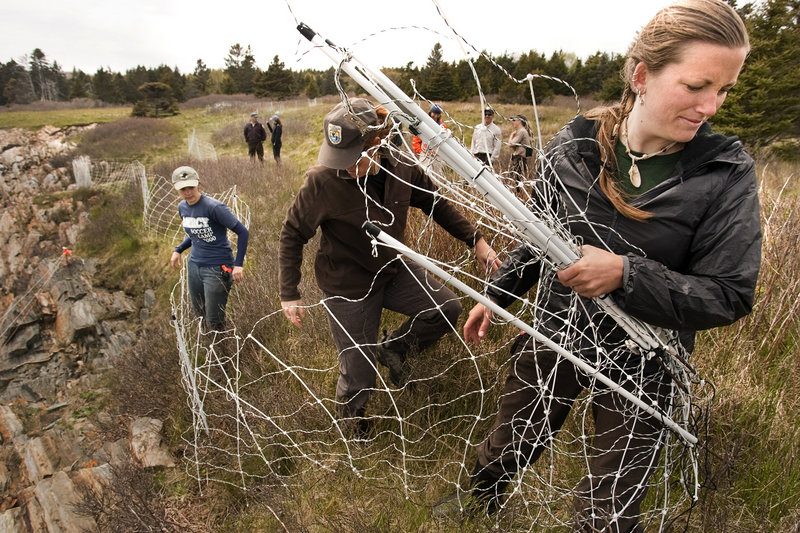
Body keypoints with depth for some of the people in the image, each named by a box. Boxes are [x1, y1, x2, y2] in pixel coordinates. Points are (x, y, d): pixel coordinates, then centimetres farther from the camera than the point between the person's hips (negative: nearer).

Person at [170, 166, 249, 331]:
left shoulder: (214, 207, -18)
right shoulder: (182, 207, 5)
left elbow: (242, 232, -18)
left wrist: (238, 265, -23)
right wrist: (178, 250, 9)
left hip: (217, 268, -7)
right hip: (194, 266, 8)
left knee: (214, 323, -2)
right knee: (199, 314, 19)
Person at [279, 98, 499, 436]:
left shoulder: (401, 170, -14)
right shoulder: (322, 183, -25)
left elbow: (437, 205, 3)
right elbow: (293, 234, -13)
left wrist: (476, 240, 1)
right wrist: (289, 293, -14)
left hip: (393, 269, 5)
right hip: (348, 287, -4)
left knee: (448, 309, -7)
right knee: (358, 375, 3)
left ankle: (393, 348, 20)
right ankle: (351, 421, 40)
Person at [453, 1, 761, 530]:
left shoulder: (727, 173, -15)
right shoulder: (573, 145, -9)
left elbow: (729, 297, -15)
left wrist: (625, 274, -28)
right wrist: (497, 294, 8)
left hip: (639, 370, -2)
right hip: (553, 338, 3)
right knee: (504, 453, 24)